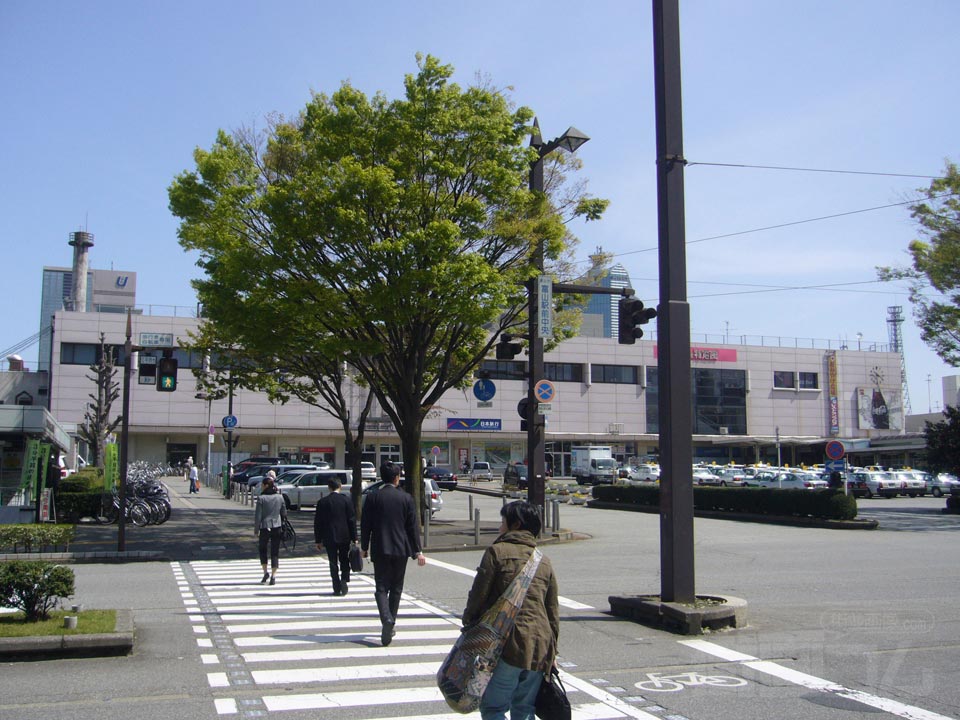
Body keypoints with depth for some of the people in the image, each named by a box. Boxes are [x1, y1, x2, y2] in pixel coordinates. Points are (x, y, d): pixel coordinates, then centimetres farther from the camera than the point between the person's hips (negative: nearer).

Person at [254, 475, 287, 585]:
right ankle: (273, 576, 2)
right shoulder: (280, 497, 0)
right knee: (275, 552, 6)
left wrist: (256, 529, -1)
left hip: (265, 528, -2)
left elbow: (258, 516, -9)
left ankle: (265, 572, 11)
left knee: (262, 549, 18)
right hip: (277, 527, 2)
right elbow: (284, 513, 6)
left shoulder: (262, 498, -10)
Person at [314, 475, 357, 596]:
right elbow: (352, 519, -5)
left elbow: (317, 522, -1)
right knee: (344, 561, 14)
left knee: (333, 563, 7)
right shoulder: (347, 500, -5)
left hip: (329, 537, 0)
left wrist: (318, 540, 6)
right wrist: (354, 537, 1)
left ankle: (337, 588, 6)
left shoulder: (322, 502, -4)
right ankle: (343, 585, 5)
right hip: (344, 536, 0)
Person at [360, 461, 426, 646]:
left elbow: (365, 525, 0)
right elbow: (412, 526, -1)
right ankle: (390, 626, 19)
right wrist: (417, 551, 4)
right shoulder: (406, 498, -2)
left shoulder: (373, 498, -3)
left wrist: (364, 547, 12)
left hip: (380, 550, -1)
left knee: (381, 588, 0)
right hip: (401, 549, 1)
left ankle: (387, 620, -23)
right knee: (396, 588, 14)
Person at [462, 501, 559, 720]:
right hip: (540, 647, 6)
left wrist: (468, 626, 10)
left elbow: (478, 595, -5)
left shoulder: (497, 552, -2)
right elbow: (553, 612, 16)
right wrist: (552, 653, 21)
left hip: (509, 644, -6)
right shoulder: (544, 562, 16)